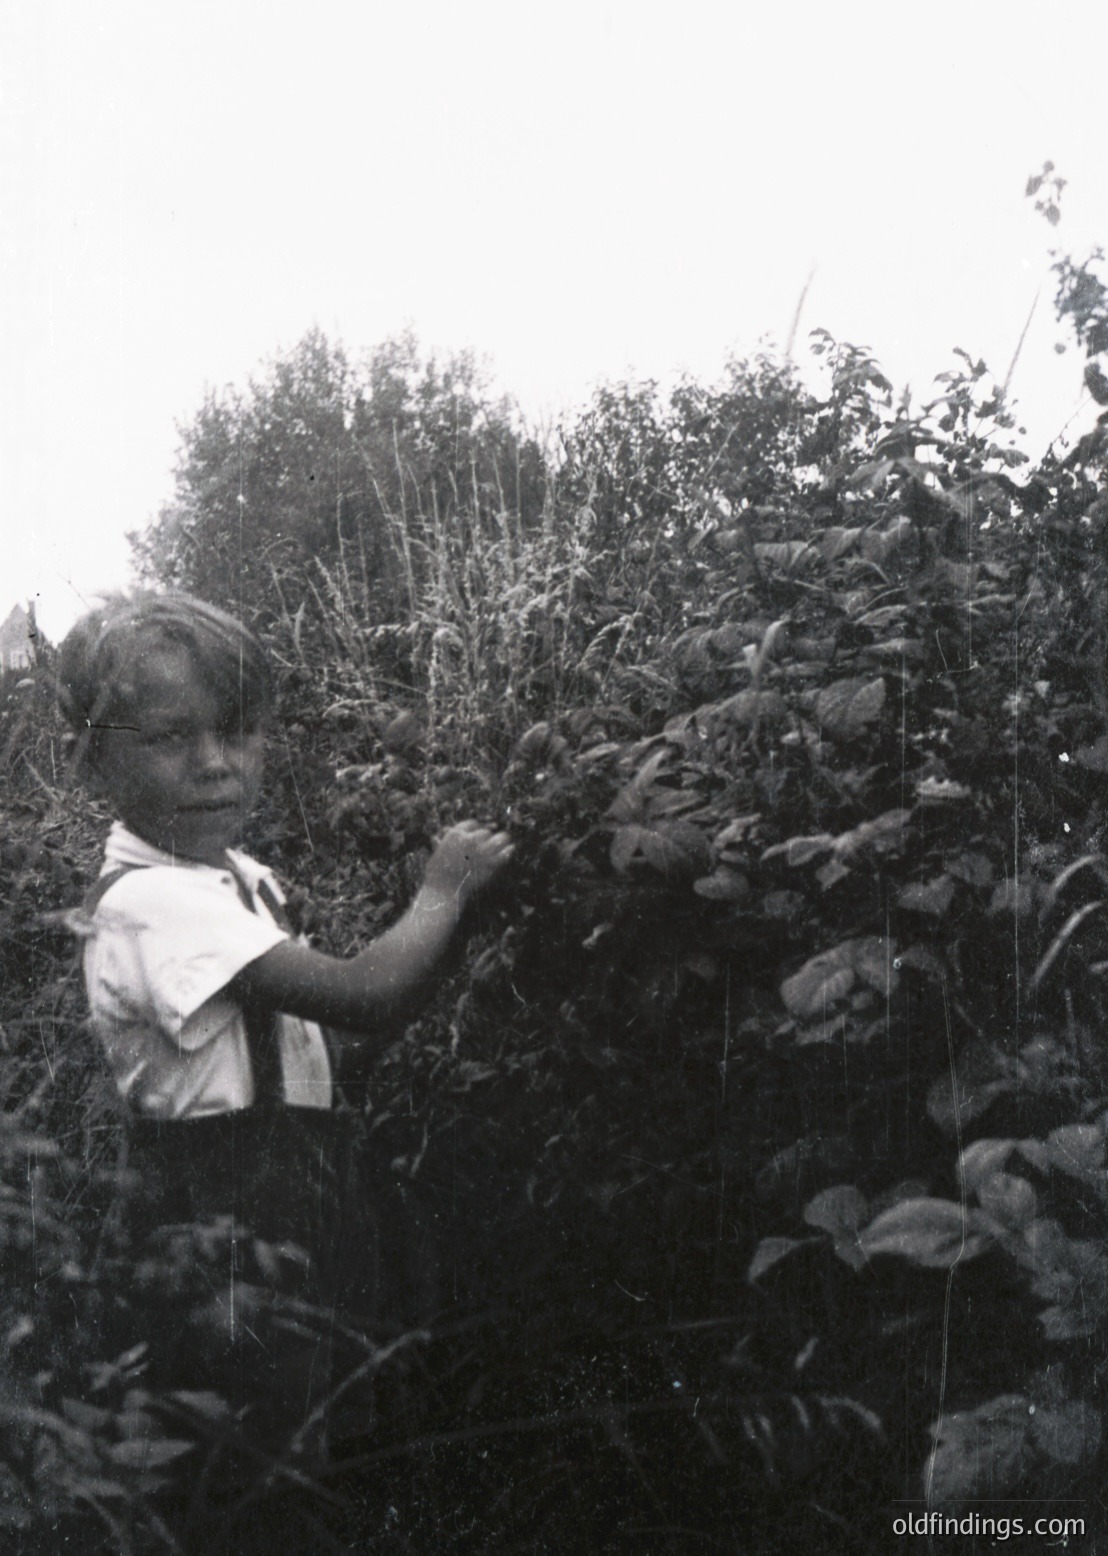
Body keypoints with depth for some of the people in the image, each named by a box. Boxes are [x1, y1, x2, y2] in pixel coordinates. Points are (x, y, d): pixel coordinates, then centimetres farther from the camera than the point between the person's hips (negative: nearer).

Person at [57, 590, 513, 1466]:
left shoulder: (235, 875, 5)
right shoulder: (151, 902, -25)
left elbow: (330, 1042, 7)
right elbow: (363, 995, -31)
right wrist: (444, 891, -14)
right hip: (231, 1253, -9)